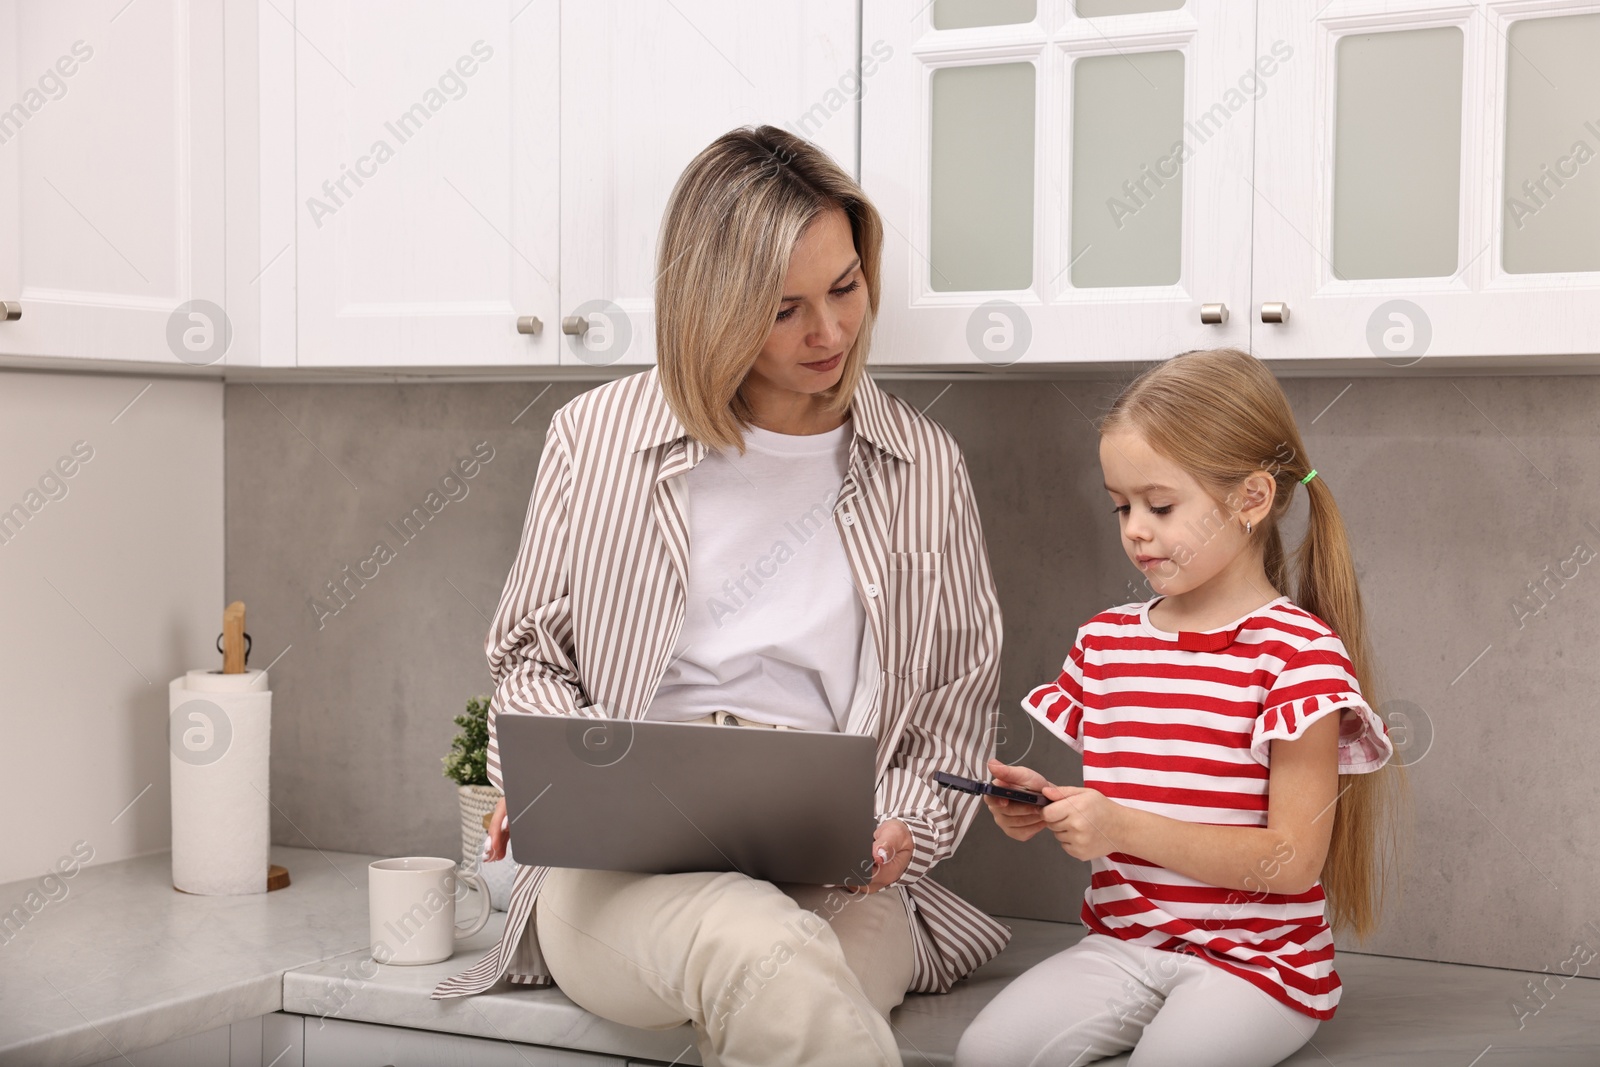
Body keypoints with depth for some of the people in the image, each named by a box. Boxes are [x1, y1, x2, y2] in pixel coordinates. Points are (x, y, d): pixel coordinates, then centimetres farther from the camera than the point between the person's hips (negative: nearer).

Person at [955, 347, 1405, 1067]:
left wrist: (1124, 827, -20)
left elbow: (1293, 860, -14)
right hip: (1123, 942, 5)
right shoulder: (1104, 641, 10)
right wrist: (1045, 806, -6)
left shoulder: (1299, 650, -9)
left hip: (1255, 959, -5)